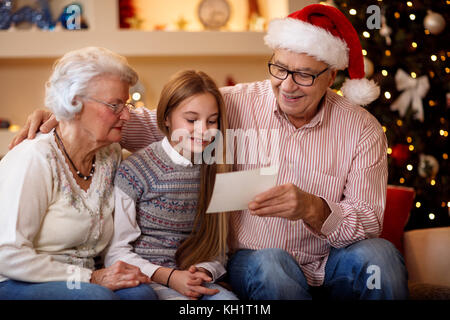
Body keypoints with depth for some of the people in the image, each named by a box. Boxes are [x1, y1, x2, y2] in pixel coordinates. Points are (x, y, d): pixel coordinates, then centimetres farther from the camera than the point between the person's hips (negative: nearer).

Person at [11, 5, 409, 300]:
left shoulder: (362, 129, -3)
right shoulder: (238, 104, -3)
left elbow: (369, 222, -9)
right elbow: (152, 125, -1)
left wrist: (313, 208, -30)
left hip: (332, 268, 1)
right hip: (253, 261, -1)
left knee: (379, 254, -30)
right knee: (270, 264, -35)